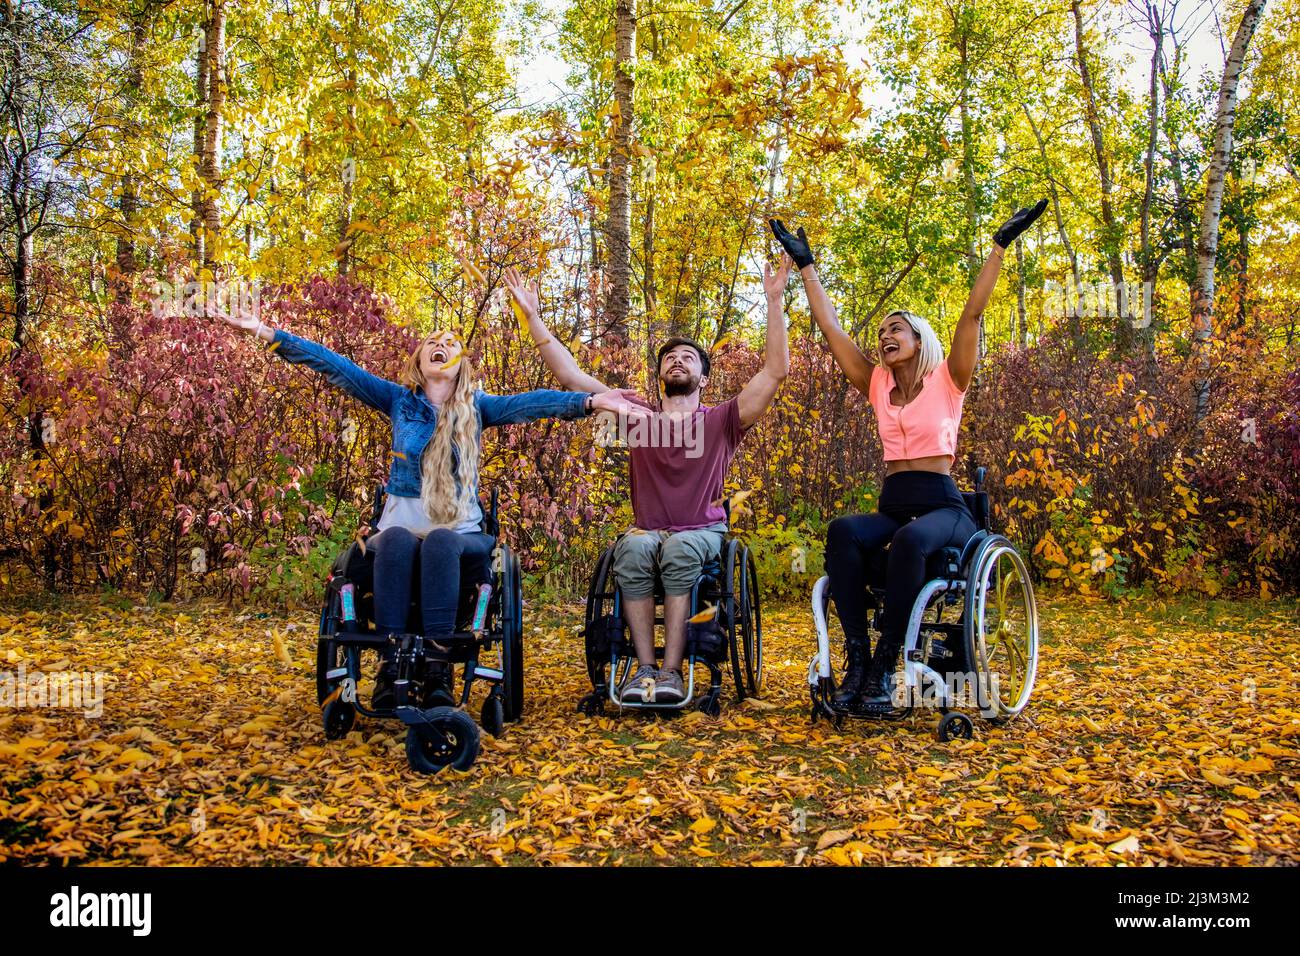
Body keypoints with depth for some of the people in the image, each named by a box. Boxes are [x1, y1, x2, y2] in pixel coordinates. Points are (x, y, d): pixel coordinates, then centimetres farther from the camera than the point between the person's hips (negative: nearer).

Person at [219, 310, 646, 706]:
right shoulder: (399, 399, 10)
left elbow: (530, 402, -8)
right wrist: (268, 333, -3)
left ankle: (438, 667, -37)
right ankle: (390, 665, -34)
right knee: (397, 540, -34)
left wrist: (589, 400, -25)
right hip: (401, 524, 1)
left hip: (460, 533, 0)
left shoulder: (476, 407, 8)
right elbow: (336, 367, 4)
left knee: (440, 542, -34)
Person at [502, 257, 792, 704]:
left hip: (703, 534, -1)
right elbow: (570, 375, 6)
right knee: (634, 548, -34)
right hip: (647, 530, 1)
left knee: (679, 549, -35)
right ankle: (644, 668, -29)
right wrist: (532, 316, 1)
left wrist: (774, 302, -11)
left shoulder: (721, 421, 6)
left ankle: (671, 671, -32)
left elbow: (776, 370, -5)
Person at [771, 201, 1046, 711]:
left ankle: (885, 660, -30)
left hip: (943, 506, -3)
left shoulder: (946, 381, 5)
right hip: (892, 504, 4)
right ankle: (856, 654, -31)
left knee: (910, 539, -38)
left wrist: (1000, 246, -10)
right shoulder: (878, 386, 15)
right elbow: (831, 329, 15)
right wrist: (805, 266, 17)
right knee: (843, 530, -31)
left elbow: (973, 313, -4)